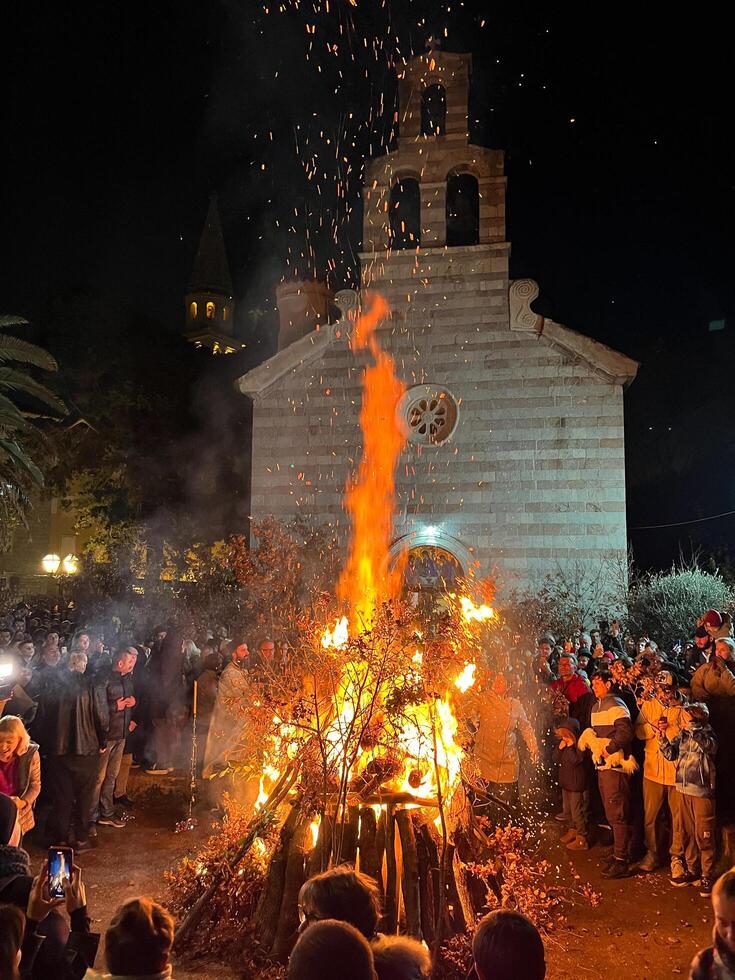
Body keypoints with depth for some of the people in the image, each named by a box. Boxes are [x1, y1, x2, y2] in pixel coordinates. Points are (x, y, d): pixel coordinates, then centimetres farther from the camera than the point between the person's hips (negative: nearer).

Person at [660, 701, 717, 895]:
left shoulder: (707, 734, -12)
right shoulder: (682, 735, 4)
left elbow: (709, 744, -34)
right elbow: (671, 754, 6)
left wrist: (691, 724, -32)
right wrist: (663, 739, -10)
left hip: (702, 792, -6)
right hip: (685, 790, 6)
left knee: (704, 836, 0)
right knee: (688, 834, 15)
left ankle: (707, 876, 11)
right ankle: (692, 870, 28)